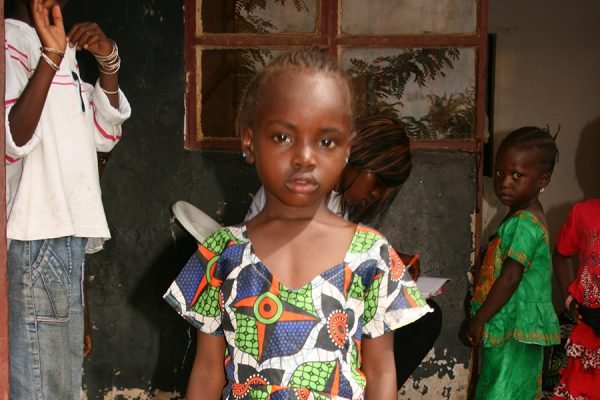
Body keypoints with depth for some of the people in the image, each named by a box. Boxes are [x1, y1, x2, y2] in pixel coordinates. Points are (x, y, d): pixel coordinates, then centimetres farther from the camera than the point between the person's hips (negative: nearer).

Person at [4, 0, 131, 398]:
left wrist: (109, 61, 5)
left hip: (64, 232, 9)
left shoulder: (58, 44, 18)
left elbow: (104, 134, 17)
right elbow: (12, 139, -26)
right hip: (37, 238, -9)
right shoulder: (13, 41, -11)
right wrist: (50, 58, -33)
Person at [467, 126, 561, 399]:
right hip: (506, 328, 10)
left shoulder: (525, 223, -20)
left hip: (515, 330, -10)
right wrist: (481, 317, 19)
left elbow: (510, 278, -23)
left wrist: (479, 319, -14)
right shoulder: (520, 217, 10)